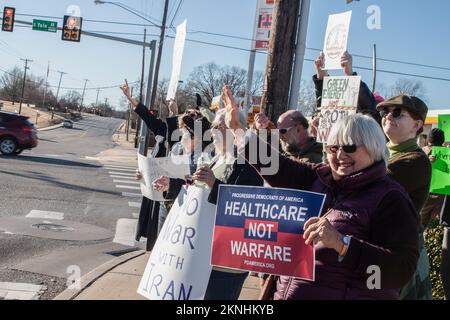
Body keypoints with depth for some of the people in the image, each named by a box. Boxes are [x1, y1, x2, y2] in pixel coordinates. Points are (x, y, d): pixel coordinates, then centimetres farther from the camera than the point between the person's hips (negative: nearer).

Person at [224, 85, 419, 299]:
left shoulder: (390, 200, -14)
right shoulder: (321, 178, 6)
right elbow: (277, 167, 11)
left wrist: (341, 243, -32)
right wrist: (237, 128, 12)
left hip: (345, 294, -6)